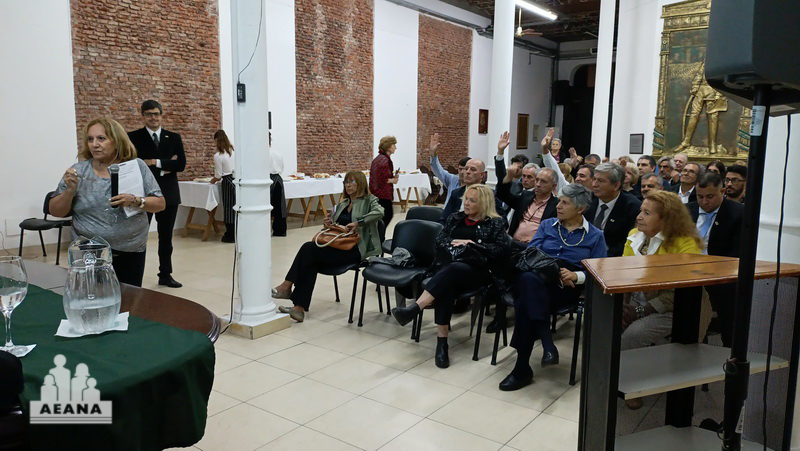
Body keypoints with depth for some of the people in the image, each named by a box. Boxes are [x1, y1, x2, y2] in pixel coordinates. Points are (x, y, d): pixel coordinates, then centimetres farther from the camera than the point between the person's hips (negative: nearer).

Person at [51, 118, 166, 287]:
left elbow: (160, 204, -3)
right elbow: (55, 211, 3)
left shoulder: (136, 166, -3)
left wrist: (135, 201, -21)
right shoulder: (78, 170, -1)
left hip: (130, 254, 0)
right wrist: (70, 191, -15)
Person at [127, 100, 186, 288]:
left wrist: (156, 163, -12)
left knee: (166, 237, 11)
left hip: (168, 193, 3)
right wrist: (165, 167, -13)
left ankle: (165, 275, 22)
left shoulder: (174, 137, 8)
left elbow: (181, 164, -3)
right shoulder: (133, 137, -1)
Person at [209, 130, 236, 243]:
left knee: (228, 208, 4)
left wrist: (213, 181, 15)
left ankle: (230, 235, 10)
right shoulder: (234, 151, 5)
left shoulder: (218, 156, -11)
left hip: (228, 182, -5)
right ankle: (237, 233, 15)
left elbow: (218, 176, -7)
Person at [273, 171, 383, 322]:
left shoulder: (369, 200, 3)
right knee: (311, 260, -25)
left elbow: (379, 212, -19)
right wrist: (329, 223, 6)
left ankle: (287, 286, -12)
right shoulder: (342, 204, 24)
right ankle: (299, 307, -28)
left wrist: (358, 222, -24)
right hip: (338, 246, 7)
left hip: (355, 249, -7)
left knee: (309, 248, -23)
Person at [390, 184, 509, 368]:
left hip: (476, 271, -3)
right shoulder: (455, 217, 22)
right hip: (447, 265, 3)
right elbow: (439, 239, 13)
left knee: (453, 269, -38)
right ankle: (442, 341, -39)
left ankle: (414, 308, -46)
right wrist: (454, 244, -9)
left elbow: (501, 250, -4)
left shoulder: (496, 223, 9)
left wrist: (471, 244, -10)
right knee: (446, 283, -35)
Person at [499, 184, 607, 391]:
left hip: (567, 287, -3)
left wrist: (576, 276, -17)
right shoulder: (547, 225, 21)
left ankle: (522, 367, -28)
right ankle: (547, 343, -38)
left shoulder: (595, 236, 14)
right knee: (528, 277, -38)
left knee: (526, 300, -35)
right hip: (537, 278, 3)